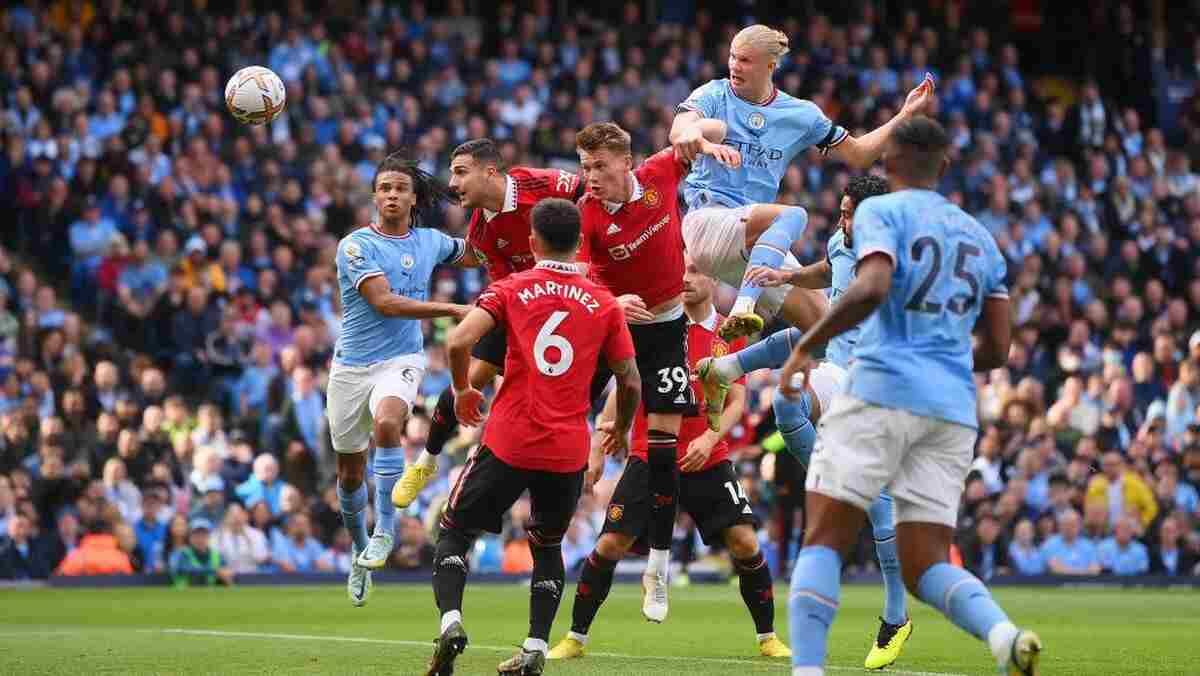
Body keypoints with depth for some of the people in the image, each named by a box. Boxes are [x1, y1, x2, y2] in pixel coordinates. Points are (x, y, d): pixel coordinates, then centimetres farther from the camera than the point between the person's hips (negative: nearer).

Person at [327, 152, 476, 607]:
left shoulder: (430, 242, 6)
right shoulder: (356, 246, -9)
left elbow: (475, 254, 26)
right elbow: (384, 302, -19)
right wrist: (453, 310, -22)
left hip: (401, 360, 0)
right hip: (352, 364, 0)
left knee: (386, 423, -34)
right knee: (350, 473, 9)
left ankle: (386, 529, -26)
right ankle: (361, 550, 34)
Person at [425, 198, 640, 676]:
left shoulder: (511, 289, 0)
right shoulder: (605, 304, 5)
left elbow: (459, 341, -13)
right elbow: (631, 383, 6)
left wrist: (462, 389, 6)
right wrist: (620, 429, 25)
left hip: (509, 443, -2)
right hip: (569, 451, 2)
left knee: (453, 532, 10)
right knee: (547, 547, 21)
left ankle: (450, 621, -13)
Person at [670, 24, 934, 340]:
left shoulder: (801, 114, 12)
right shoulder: (714, 94, 2)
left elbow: (858, 155, 20)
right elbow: (679, 128, -20)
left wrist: (905, 115, 11)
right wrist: (688, 131, -45)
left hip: (759, 244, 5)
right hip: (707, 218, -5)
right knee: (793, 215, -35)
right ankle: (743, 308, -49)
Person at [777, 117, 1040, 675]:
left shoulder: (881, 212, 2)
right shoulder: (978, 236, 20)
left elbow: (871, 289, -18)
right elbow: (998, 349, 18)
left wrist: (803, 349, -10)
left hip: (883, 388, -5)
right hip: (954, 407, 5)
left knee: (823, 542, -1)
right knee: (926, 566, 4)